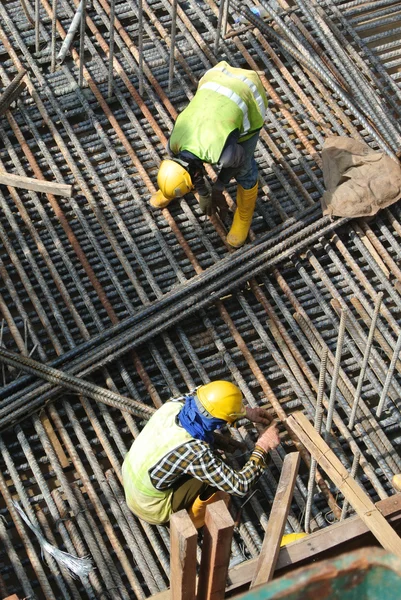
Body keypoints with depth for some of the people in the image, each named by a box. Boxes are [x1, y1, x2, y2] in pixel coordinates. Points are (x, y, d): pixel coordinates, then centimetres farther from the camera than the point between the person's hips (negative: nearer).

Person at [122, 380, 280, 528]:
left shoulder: (173, 406, -17)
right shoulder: (195, 452, -36)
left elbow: (205, 402, 8)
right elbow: (240, 486, -26)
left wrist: (246, 412, 6)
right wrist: (262, 448, -15)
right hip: (152, 508, -7)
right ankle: (190, 522, 13)